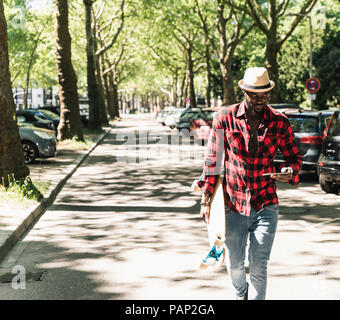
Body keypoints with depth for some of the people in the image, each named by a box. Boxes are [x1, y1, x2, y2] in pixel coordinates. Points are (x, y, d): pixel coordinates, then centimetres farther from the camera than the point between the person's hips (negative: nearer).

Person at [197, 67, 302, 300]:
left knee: (258, 267, -2)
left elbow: (294, 157, 8)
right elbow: (213, 160, 0)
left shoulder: (279, 122, -3)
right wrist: (206, 199, -2)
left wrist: (289, 171, -16)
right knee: (234, 264, 14)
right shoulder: (225, 118, -5)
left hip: (266, 205, 0)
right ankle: (241, 293, 47)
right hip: (233, 205, 1)